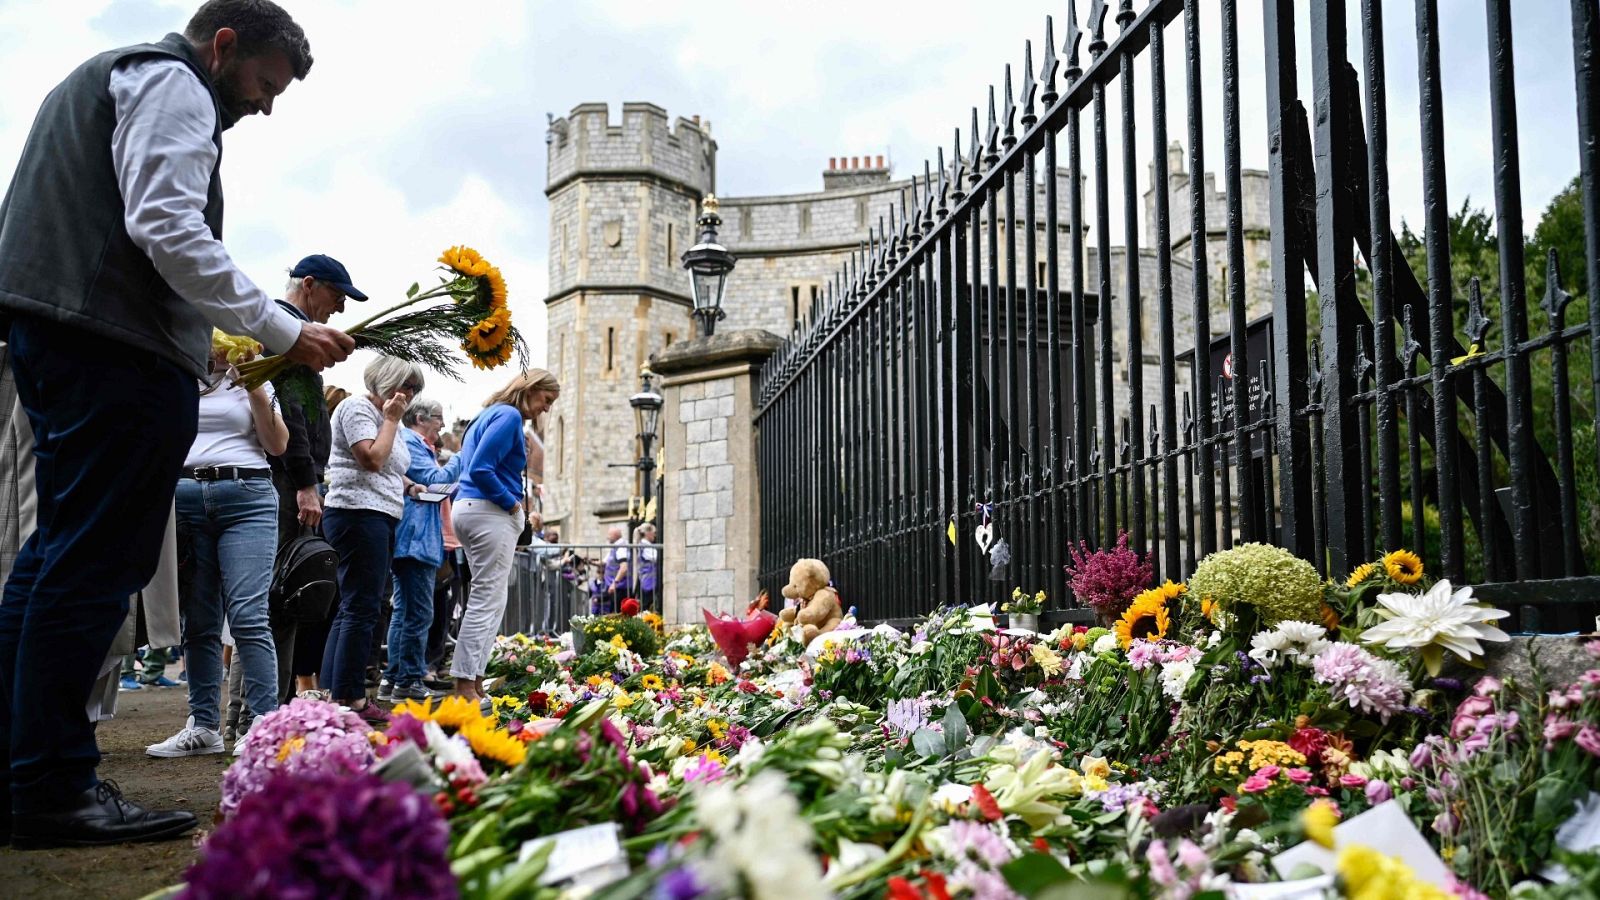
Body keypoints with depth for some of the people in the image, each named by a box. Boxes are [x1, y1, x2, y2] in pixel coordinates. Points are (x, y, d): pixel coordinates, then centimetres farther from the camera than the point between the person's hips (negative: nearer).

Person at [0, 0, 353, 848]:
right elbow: (166, 226, -17)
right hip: (116, 342, -10)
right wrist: (283, 332, -16)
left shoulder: (100, 78, 30)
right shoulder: (171, 83, -3)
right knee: (95, 561, -10)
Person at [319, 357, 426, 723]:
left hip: (379, 519, 11)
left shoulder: (383, 417, 23)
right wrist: (391, 420, -8)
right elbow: (372, 459, -18)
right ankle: (350, 698, -11)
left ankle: (334, 694, 12)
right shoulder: (357, 408, -6)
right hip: (359, 514, -11)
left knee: (353, 607, 9)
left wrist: (408, 485, 16)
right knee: (362, 607, -12)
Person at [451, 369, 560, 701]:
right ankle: (465, 685, -10)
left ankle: (474, 679, 12)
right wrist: (511, 502, -11)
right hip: (491, 513, -10)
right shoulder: (509, 416, -11)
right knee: (488, 600, -9)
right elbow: (480, 470, -21)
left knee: (485, 599, 12)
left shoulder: (489, 414, 20)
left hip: (468, 509, 11)